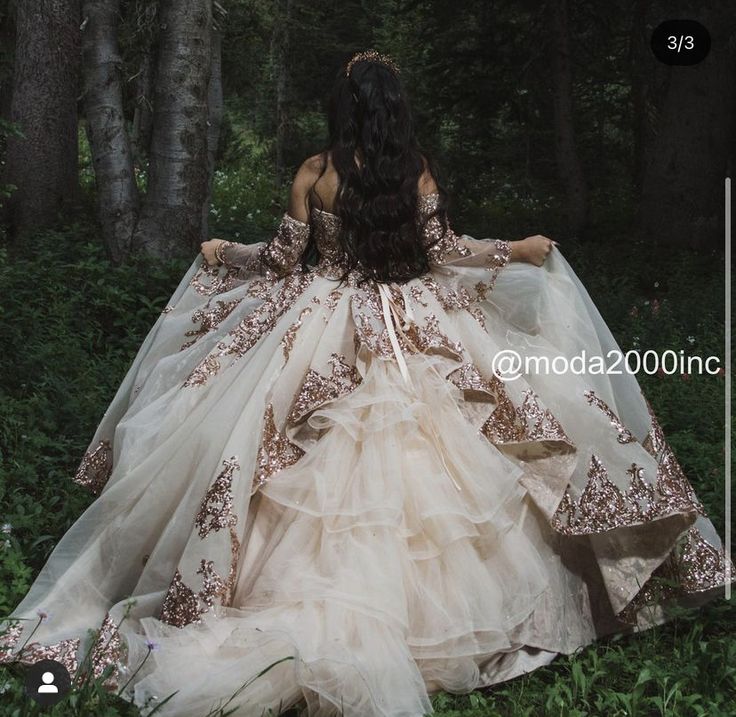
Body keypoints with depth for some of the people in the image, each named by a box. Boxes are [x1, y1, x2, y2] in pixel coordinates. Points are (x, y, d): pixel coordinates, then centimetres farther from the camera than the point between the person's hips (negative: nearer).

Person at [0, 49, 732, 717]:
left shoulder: (313, 173, -5)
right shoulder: (420, 172, -3)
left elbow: (282, 257, 0)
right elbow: (443, 250, -1)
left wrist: (223, 253, 19)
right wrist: (519, 250, 15)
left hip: (323, 332, -1)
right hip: (411, 332, 1)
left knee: (318, 470, 5)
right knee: (409, 455, 8)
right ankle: (423, 598, 12)